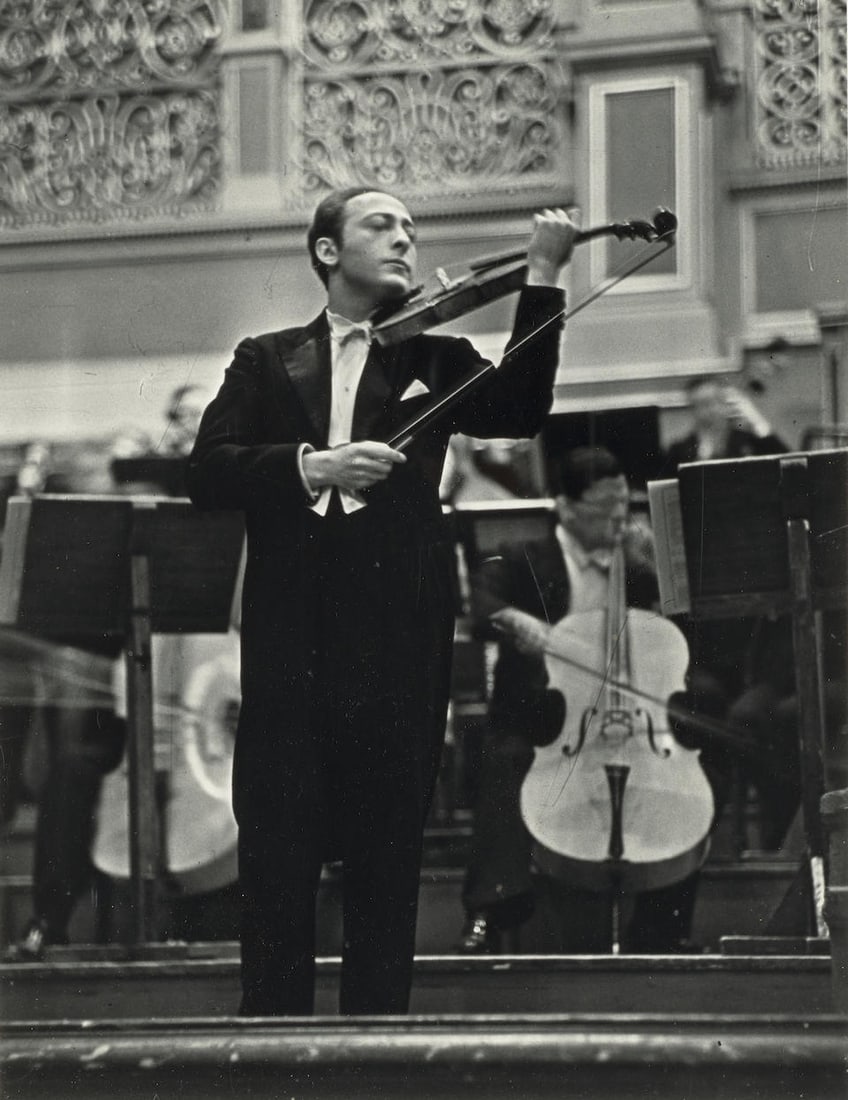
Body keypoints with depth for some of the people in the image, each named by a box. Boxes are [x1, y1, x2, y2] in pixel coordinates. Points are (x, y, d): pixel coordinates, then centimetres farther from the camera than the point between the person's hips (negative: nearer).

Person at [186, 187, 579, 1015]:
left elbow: (517, 412, -4)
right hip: (289, 630, 0)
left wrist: (542, 279, -11)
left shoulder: (434, 360, 16)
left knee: (387, 864, 0)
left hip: (396, 633, 0)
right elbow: (208, 472, 3)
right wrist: (313, 467, -14)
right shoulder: (266, 362, 16)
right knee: (276, 850, -3)